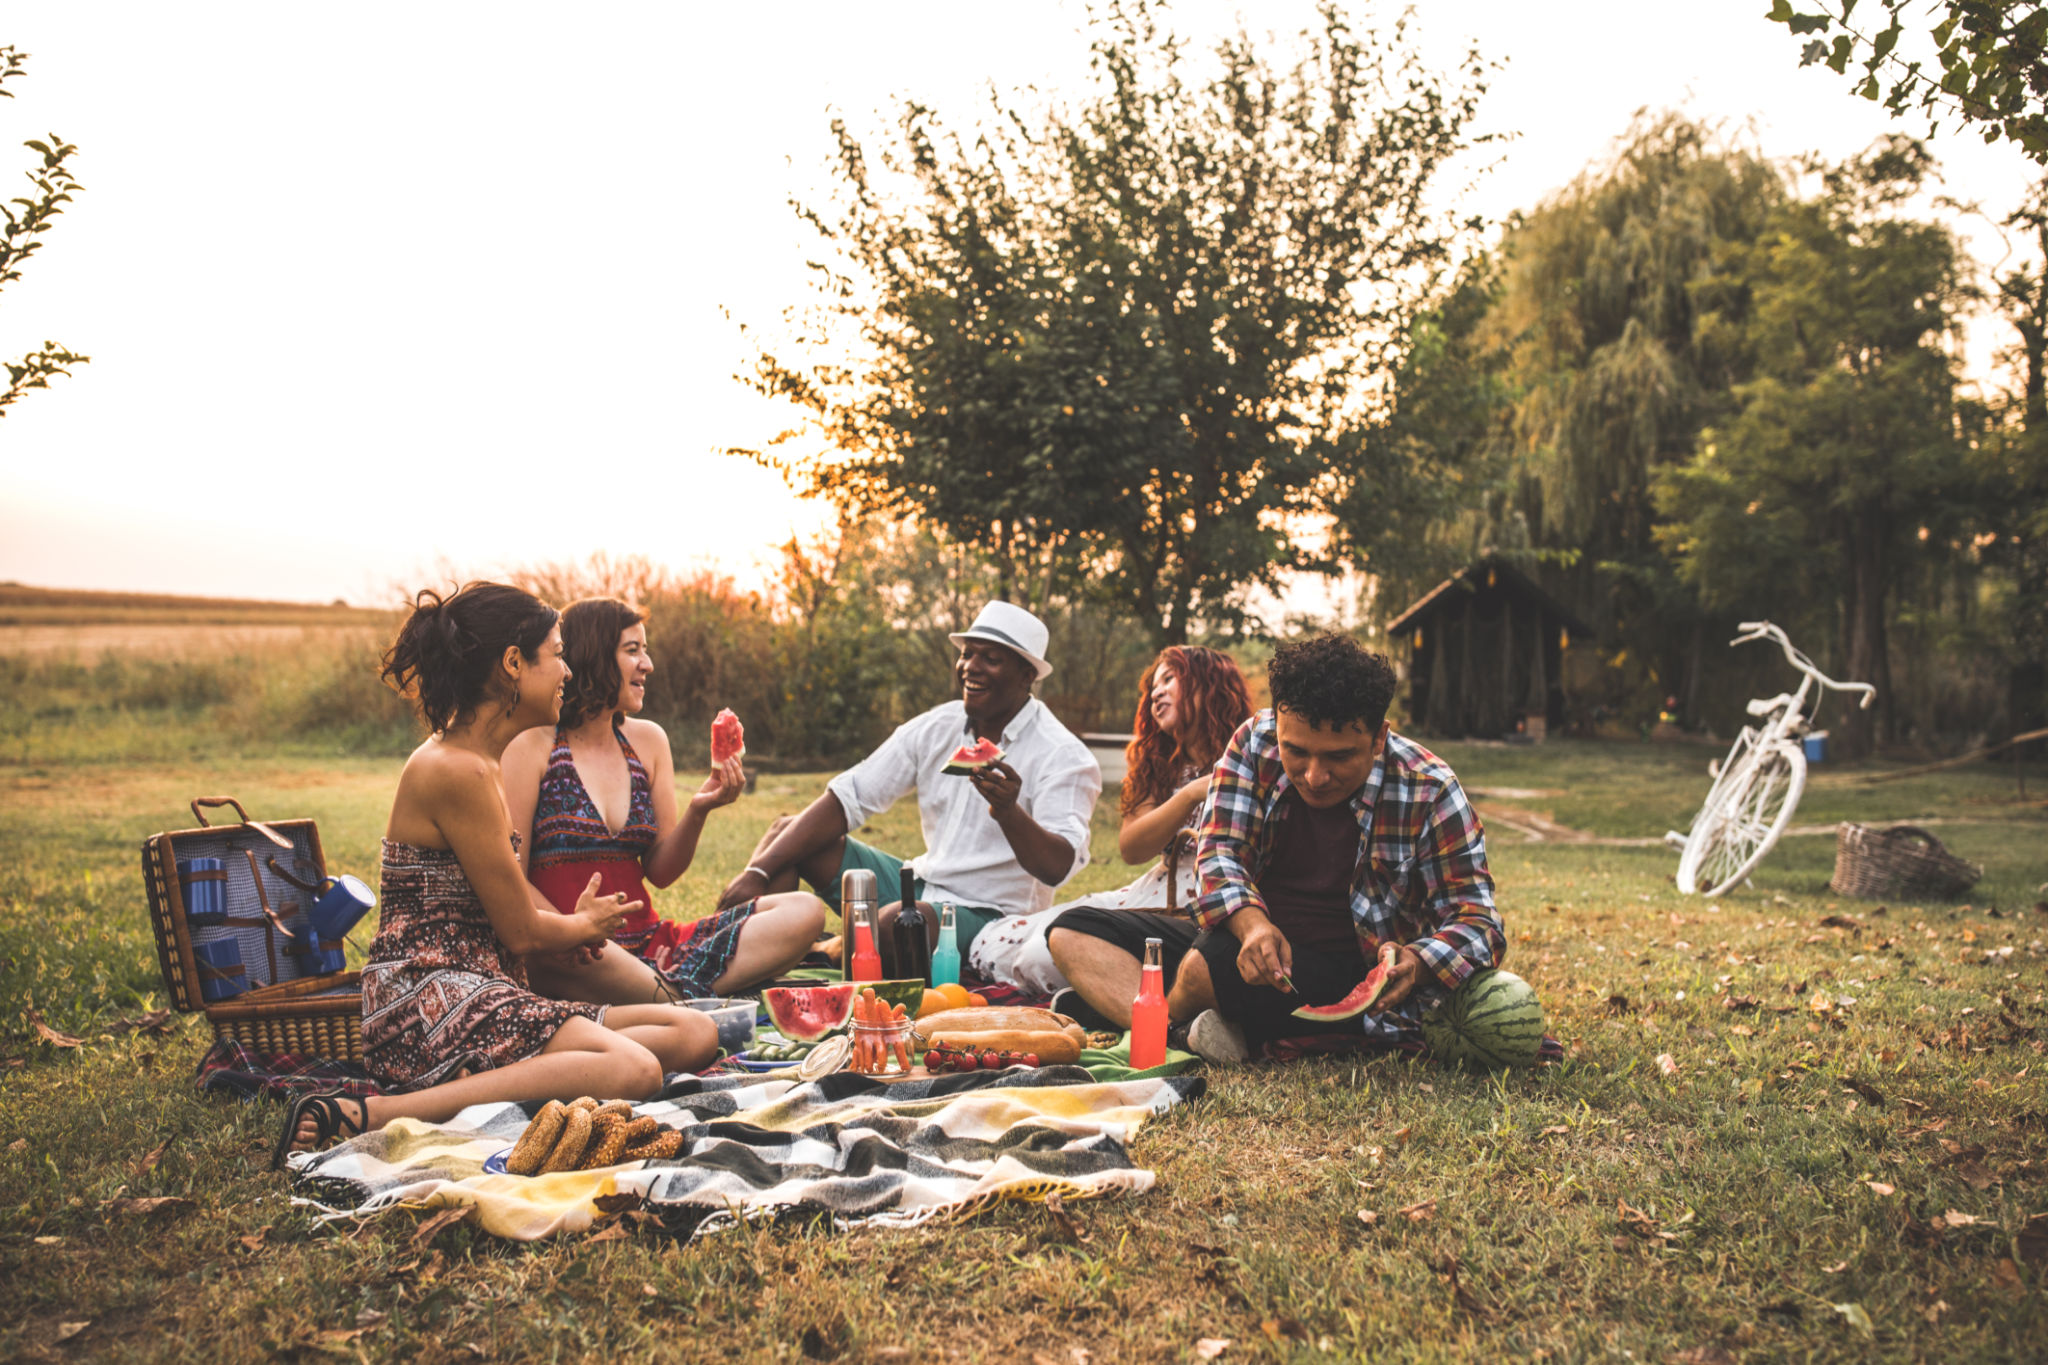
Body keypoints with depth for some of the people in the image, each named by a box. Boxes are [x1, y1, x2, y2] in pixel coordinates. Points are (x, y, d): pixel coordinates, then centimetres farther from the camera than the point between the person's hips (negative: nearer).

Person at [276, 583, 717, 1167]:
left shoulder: (473, 760, 17)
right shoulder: (457, 770, -14)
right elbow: (522, 931, -8)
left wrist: (573, 923, 18)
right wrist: (587, 924, 12)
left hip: (476, 992, 10)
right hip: (428, 1000, -10)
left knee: (696, 1034, -5)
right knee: (634, 1070, -32)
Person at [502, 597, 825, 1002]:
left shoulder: (648, 740, 14)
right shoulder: (532, 746, -2)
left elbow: (660, 871, 13)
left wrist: (697, 811, -6)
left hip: (647, 945, 6)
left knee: (804, 912, -12)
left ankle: (668, 989, -30)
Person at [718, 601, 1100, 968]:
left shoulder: (1063, 756, -13)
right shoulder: (935, 729, 5)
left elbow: (1057, 868, -26)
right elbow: (845, 800, 1)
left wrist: (1008, 812, -47)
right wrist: (758, 872, -9)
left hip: (991, 918, -7)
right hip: (921, 886, 7)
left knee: (895, 921, -38)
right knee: (786, 833, 1)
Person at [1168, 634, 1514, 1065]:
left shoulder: (1428, 792, -14)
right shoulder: (1255, 742, -6)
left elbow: (1476, 920, -14)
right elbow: (1219, 850, -7)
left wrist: (1415, 963, -38)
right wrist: (1253, 926, -30)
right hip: (1253, 937, 4)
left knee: (1205, 970, -32)